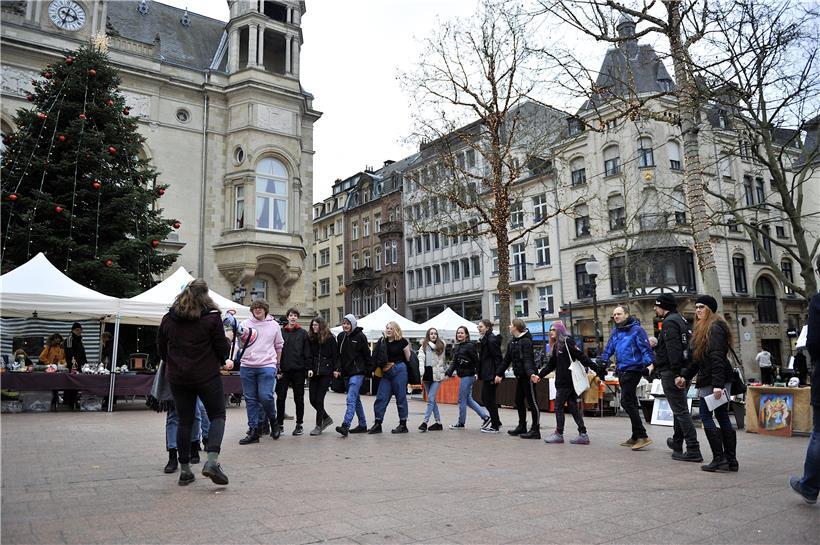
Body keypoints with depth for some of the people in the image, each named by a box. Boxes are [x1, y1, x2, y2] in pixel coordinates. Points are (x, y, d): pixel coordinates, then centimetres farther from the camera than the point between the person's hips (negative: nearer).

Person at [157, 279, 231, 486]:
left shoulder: (168, 319, 6)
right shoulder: (211, 317, -8)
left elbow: (161, 349, 13)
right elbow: (222, 348, -7)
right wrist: (225, 351, 15)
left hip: (177, 378, 4)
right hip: (207, 376, -4)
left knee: (185, 421, 11)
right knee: (217, 416, 7)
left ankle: (185, 469, 15)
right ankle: (212, 461, -10)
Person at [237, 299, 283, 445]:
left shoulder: (273, 325, 9)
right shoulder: (245, 324, 9)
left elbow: (279, 346, 17)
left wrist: (277, 364, 19)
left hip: (267, 366, -2)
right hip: (247, 366, 2)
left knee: (265, 397, -13)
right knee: (250, 399, 5)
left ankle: (273, 421, 15)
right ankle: (253, 431, 13)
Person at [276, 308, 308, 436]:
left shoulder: (303, 333, 5)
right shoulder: (281, 332, 6)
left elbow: (307, 353, 3)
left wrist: (307, 369, -5)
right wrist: (277, 369, -4)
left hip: (298, 370, -1)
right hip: (283, 371, 1)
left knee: (299, 399, 7)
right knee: (280, 398, 2)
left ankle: (299, 424, 17)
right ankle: (280, 424, 12)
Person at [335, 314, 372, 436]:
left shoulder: (360, 336, -7)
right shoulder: (340, 337, 9)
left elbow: (367, 354, -3)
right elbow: (338, 354, 10)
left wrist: (370, 370, -4)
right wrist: (337, 369, -2)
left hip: (357, 372, -7)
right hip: (346, 372, 7)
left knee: (351, 399, -17)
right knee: (355, 399, 14)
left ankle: (345, 426, -24)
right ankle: (362, 425, 25)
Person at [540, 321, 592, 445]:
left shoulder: (567, 342, -9)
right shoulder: (556, 346, 17)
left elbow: (581, 356, -16)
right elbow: (550, 365, 17)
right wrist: (539, 375, 10)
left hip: (568, 380, -8)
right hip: (562, 381, 8)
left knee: (558, 407, -1)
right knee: (573, 407, 8)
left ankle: (559, 434, 7)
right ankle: (583, 434, 10)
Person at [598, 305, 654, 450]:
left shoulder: (636, 329, -9)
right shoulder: (615, 332, 14)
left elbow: (646, 349, -14)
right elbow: (608, 349, 20)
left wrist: (649, 364, -26)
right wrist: (602, 362, 8)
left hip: (633, 370, -8)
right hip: (621, 371, 8)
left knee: (626, 401, -13)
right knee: (631, 403, 13)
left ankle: (642, 436, -8)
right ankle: (636, 437, 22)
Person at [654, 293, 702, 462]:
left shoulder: (669, 322, -14)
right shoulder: (681, 320, 17)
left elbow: (673, 350, -23)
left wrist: (676, 372, -26)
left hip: (671, 373, -11)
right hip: (683, 371, 11)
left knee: (680, 411, -8)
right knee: (679, 409, 21)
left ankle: (693, 450, -8)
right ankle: (677, 443, 35)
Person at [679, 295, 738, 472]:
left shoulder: (715, 327, -11)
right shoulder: (701, 328, 19)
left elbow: (717, 358, -21)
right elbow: (698, 358, 23)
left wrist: (717, 384, -27)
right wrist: (685, 376, 18)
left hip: (714, 380, -10)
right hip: (708, 380, 10)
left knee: (706, 416, -5)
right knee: (723, 418, 9)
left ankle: (719, 458, -2)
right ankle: (731, 460, 13)